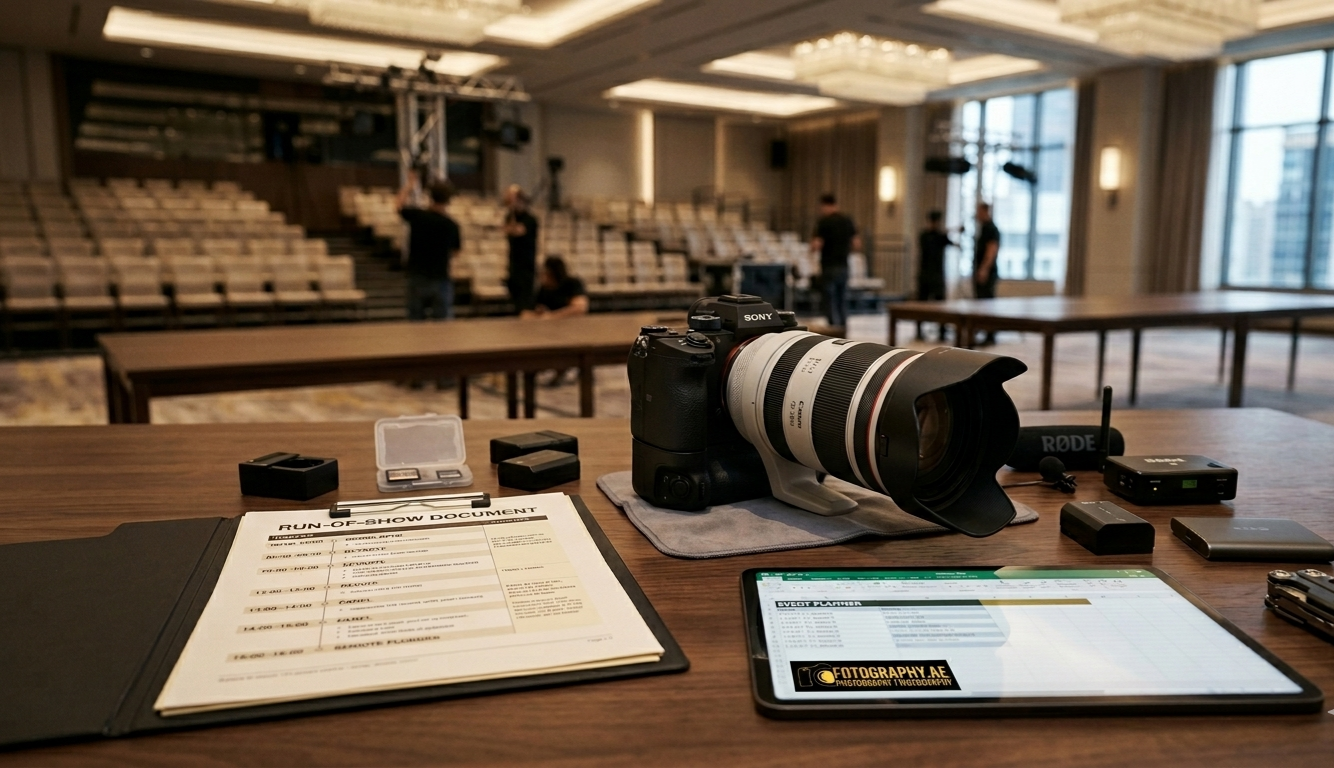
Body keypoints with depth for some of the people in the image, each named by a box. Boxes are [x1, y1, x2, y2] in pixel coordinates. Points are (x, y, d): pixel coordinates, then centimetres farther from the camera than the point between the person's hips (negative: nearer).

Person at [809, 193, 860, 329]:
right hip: (843, 266, 5)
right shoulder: (848, 221, 6)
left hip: (829, 267, -5)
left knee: (831, 302, -1)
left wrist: (813, 247, 7)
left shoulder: (823, 222, -10)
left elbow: (816, 246, -15)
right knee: (842, 301, 13)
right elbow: (857, 245, 6)